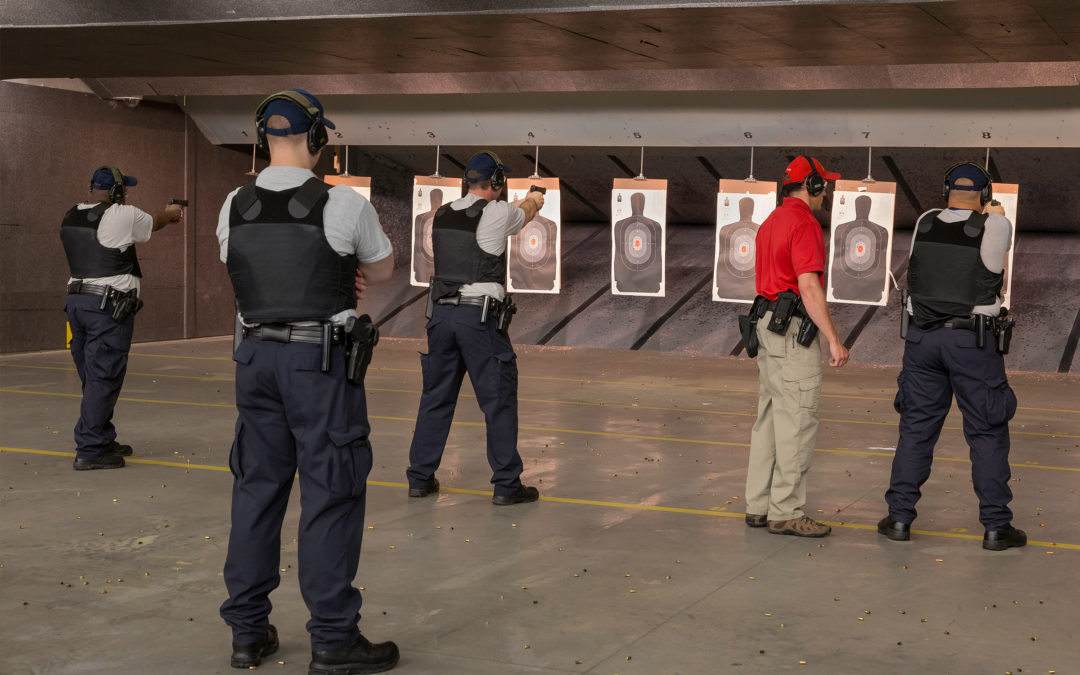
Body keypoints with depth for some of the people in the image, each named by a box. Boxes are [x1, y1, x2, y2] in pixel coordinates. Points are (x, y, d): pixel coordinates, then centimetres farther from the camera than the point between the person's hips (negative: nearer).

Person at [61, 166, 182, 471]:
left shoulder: (71, 217, 11)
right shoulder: (123, 216, -10)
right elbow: (153, 223, 11)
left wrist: (164, 214, 35)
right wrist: (171, 213, 34)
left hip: (77, 301, 8)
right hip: (109, 306, -8)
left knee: (94, 379, 15)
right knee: (103, 380, -5)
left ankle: (103, 441, 24)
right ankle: (89, 451, -5)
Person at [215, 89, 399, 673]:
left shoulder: (234, 207, 4)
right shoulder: (344, 204, -10)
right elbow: (383, 269, 7)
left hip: (256, 356, 5)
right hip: (322, 361, -5)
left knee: (257, 487, 11)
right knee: (330, 493, -1)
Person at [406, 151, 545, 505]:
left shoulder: (442, 215, 9)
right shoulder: (498, 213, -7)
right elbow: (527, 212, 15)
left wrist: (519, 205, 45)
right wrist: (533, 199, 41)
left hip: (441, 313, 6)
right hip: (480, 316, -6)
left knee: (436, 397, 14)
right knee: (499, 399, 3)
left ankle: (420, 478, 18)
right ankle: (506, 485, 7)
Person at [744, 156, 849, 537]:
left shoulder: (770, 223, 17)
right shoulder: (804, 223, -14)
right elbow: (809, 287, -21)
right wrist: (834, 340, -20)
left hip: (768, 324, 10)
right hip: (794, 330, -10)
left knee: (770, 416, 12)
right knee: (798, 421, -7)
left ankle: (759, 505, 15)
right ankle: (786, 512, -5)